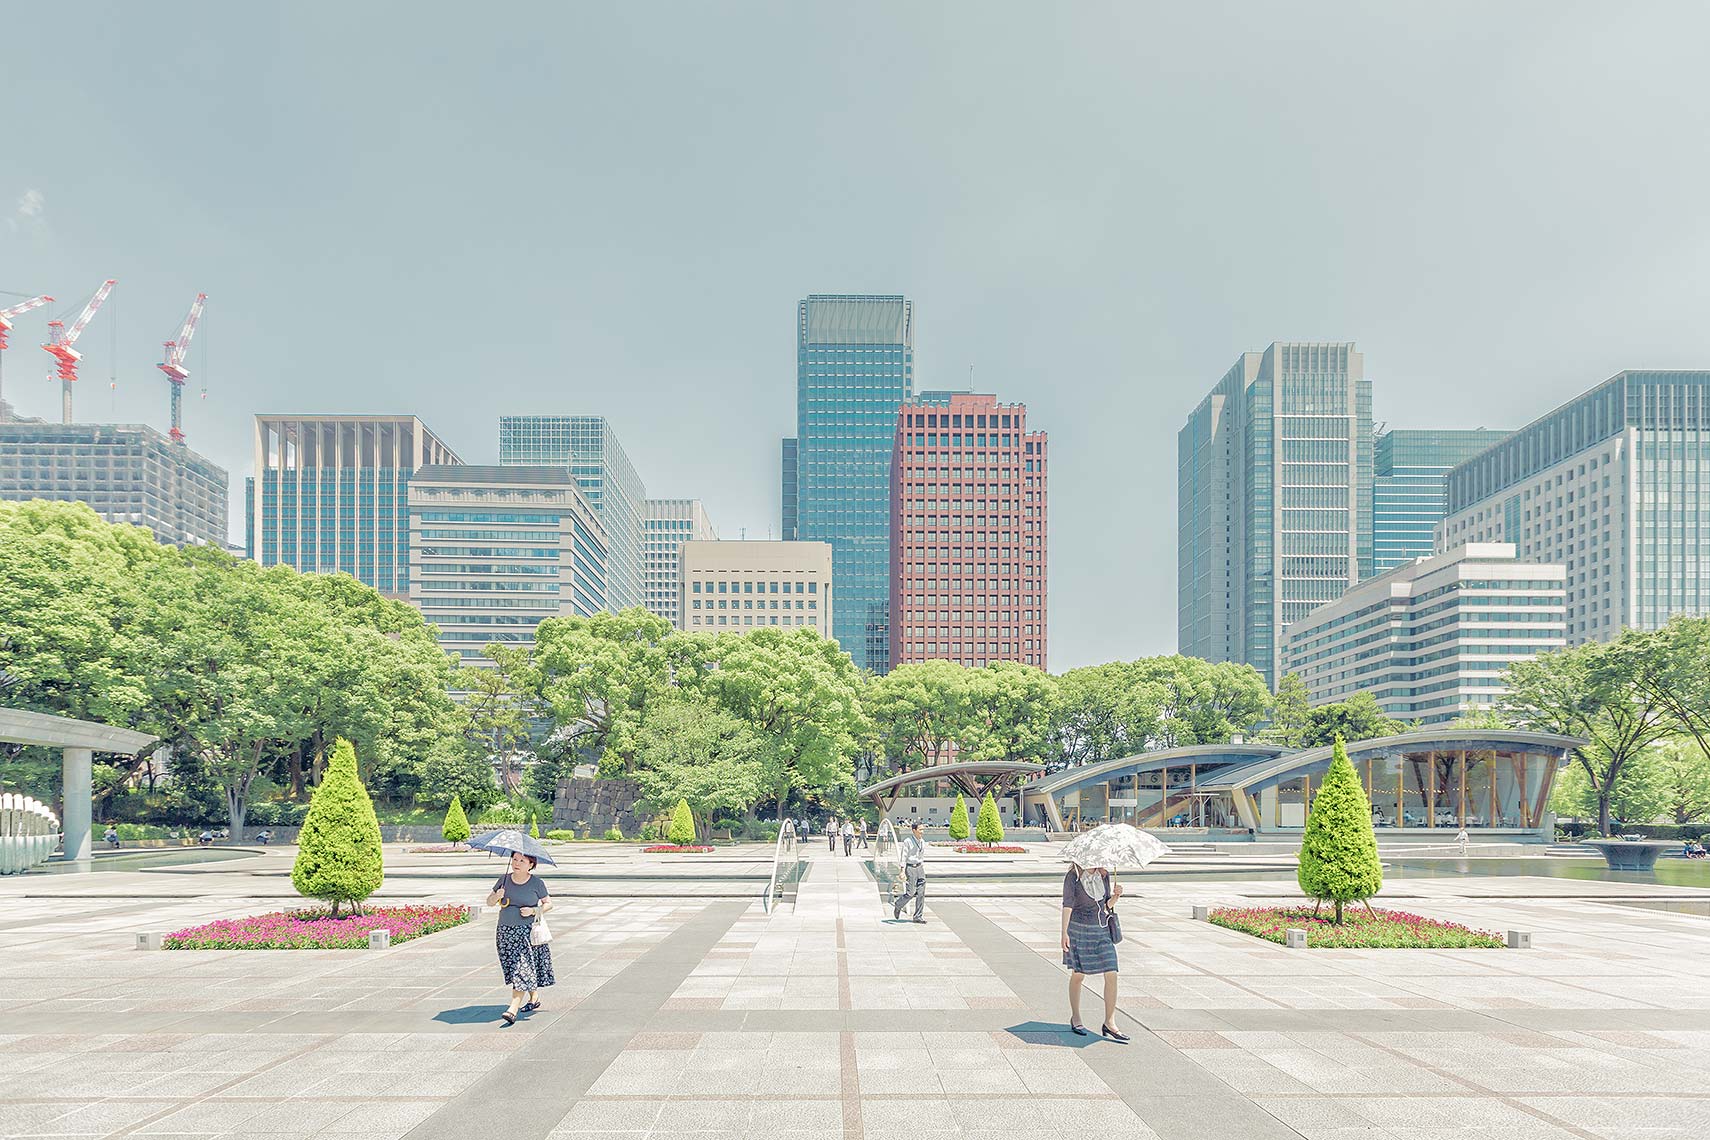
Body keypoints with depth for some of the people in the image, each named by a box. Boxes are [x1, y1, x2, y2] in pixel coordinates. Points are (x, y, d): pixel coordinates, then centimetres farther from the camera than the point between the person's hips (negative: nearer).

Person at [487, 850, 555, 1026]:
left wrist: (533, 911, -14)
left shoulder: (537, 883, -4)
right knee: (513, 970, 12)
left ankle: (513, 1009, -17)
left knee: (522, 969, -13)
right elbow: (489, 902, 8)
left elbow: (548, 904, 3)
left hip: (528, 931, -4)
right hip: (505, 931, 4)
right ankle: (534, 998, 32)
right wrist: (496, 896, -14)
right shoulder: (504, 880, 4)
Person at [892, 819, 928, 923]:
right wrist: (903, 871, -19)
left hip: (919, 868, 6)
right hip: (910, 868, -6)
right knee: (910, 893, -6)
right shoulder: (908, 841, -11)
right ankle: (897, 906, 21)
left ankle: (918, 916, 6)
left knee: (921, 893, 0)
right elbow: (903, 856, -13)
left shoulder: (922, 842, 8)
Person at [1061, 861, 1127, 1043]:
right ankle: (1075, 1018, 24)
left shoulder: (1104, 875, 6)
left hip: (1102, 929, 4)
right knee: (1078, 975, 6)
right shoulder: (1072, 877, -9)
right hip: (1079, 929, -4)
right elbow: (1067, 905, -15)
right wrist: (1064, 933, -22)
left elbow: (1107, 905, 15)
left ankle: (1109, 1023, 2)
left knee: (1111, 975, -5)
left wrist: (1116, 896, -7)